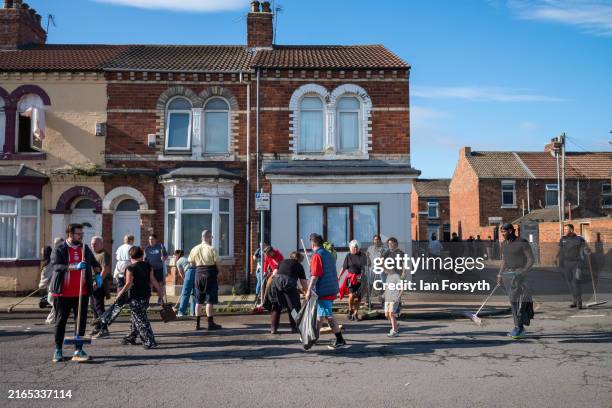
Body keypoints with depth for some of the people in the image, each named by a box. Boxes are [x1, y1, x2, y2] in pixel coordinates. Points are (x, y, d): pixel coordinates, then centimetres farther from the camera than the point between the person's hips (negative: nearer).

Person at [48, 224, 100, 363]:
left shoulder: (85, 249, 11)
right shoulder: (59, 250, -3)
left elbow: (94, 263, 26)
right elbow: (55, 266, -19)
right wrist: (74, 267, -32)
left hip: (82, 292, 4)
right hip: (63, 293, -3)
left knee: (81, 321, 2)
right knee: (61, 321, 7)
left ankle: (78, 350, 10)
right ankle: (58, 350, 20)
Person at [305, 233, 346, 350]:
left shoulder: (317, 256, -12)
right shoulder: (328, 254, 15)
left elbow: (315, 275, -20)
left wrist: (309, 290, -20)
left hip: (323, 290, -9)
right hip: (332, 289, 9)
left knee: (328, 316, -6)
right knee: (320, 314, 17)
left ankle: (340, 341, -3)